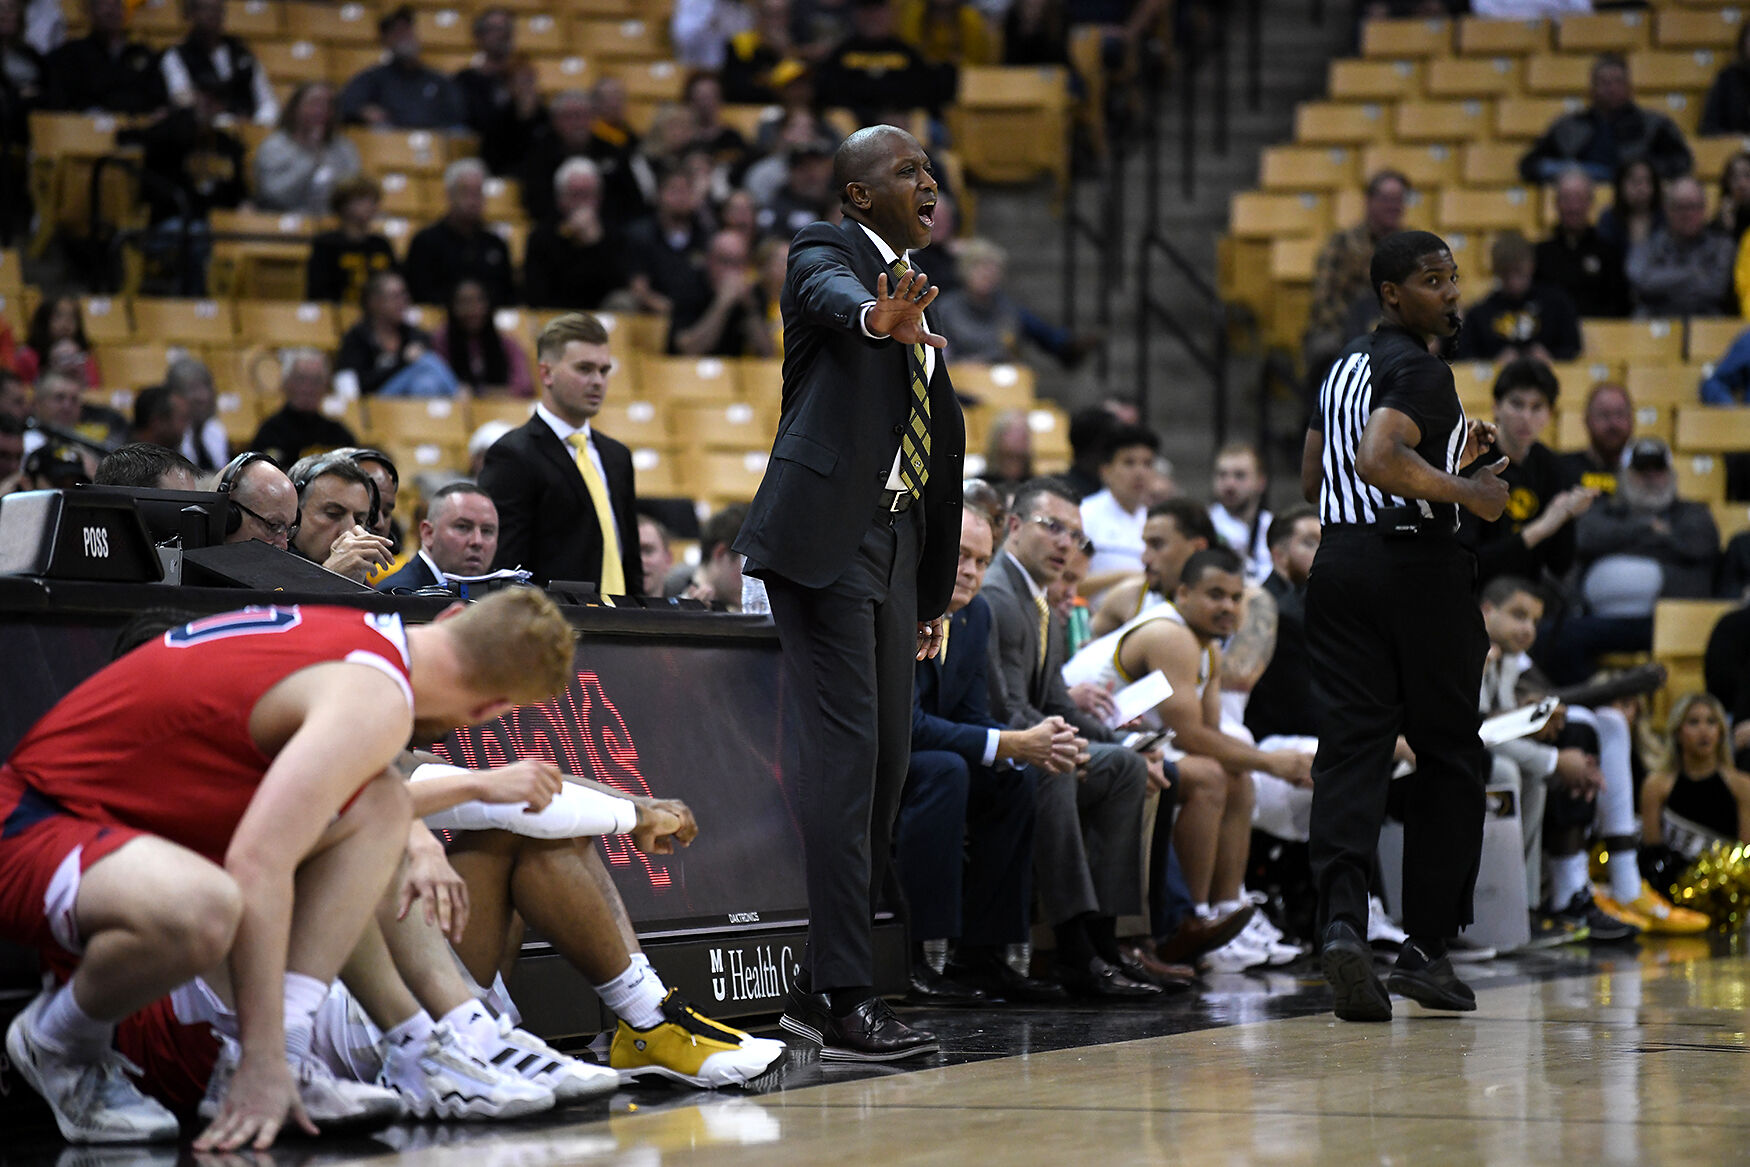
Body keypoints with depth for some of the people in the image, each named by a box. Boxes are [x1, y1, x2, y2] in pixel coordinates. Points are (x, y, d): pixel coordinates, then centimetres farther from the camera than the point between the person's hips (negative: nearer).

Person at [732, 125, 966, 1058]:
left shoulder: (915, 297, 23)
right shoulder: (828, 254, -1)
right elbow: (835, 296, -29)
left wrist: (936, 595, 25)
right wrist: (877, 317, -53)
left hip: (893, 545, 9)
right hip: (823, 534, -9)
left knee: (886, 761, 7)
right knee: (844, 752, -14)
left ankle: (819, 986, 14)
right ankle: (846, 998, -17)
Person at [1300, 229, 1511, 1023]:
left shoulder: (1346, 366, 17)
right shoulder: (1418, 369, -11)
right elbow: (1379, 460, -27)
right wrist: (1466, 492, -16)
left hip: (1340, 561, 7)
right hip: (1416, 565, -7)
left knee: (1350, 746, -2)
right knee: (1450, 759, 6)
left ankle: (1341, 919, -23)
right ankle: (1425, 947, 6)